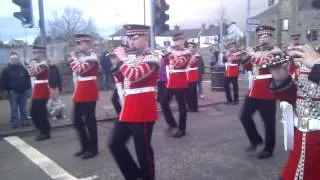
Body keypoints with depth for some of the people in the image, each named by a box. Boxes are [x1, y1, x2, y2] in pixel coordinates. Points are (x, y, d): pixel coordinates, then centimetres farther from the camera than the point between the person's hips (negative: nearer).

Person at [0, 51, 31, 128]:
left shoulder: (22, 68, 5)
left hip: (23, 91, 2)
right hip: (13, 92, -2)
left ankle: (24, 120, 17)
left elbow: (28, 78, 7)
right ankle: (14, 122, 9)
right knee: (14, 108, 3)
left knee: (23, 108, 9)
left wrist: (28, 88, 3)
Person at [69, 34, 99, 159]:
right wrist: (73, 60, 7)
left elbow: (80, 70, -23)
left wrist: (74, 59, -11)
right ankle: (85, 146, 25)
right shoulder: (81, 56, 14)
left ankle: (93, 149, 11)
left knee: (89, 120, -2)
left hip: (89, 92, -9)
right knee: (77, 119, 12)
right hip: (80, 91, 10)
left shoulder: (92, 57, -13)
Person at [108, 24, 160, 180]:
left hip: (143, 110, -9)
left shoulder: (151, 59, -13)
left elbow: (134, 76, -29)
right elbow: (122, 79, 19)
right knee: (115, 144, 11)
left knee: (143, 149, 2)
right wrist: (116, 64, 4)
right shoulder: (131, 57, 12)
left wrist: (123, 58, -17)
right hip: (128, 108, 9)